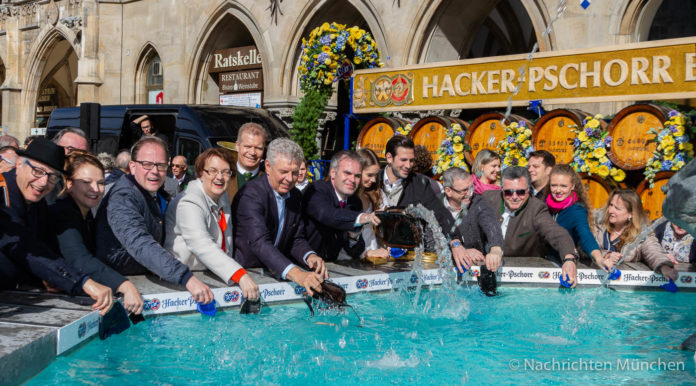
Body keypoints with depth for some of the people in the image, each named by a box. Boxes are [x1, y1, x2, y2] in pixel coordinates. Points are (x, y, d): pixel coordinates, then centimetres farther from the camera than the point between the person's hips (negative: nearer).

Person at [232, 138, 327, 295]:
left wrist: (310, 256, -13)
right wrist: (295, 274, -41)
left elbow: (297, 239, 10)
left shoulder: (295, 196, 7)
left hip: (274, 272, 7)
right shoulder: (251, 195, -18)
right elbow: (259, 242, -29)